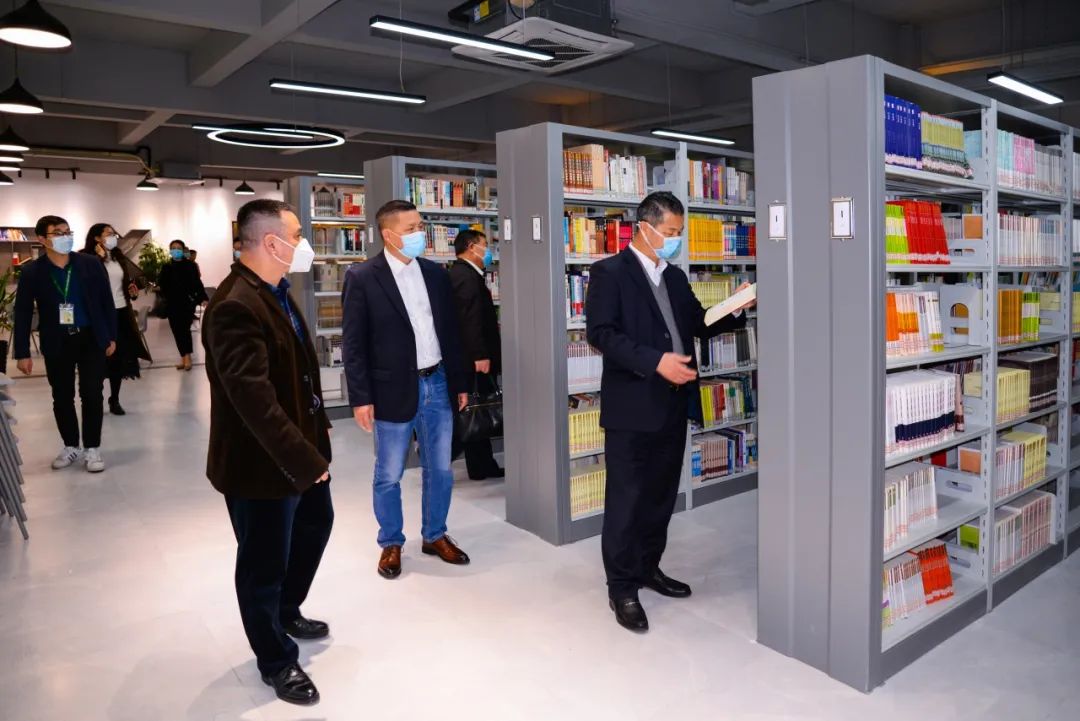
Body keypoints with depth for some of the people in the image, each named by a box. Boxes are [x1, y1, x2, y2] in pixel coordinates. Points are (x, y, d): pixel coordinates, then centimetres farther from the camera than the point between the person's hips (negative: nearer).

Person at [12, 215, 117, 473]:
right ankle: (71, 446, 25)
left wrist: (111, 336, 2)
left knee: (91, 394, 0)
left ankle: (92, 448, 11)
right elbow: (23, 313, -1)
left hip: (91, 338, -1)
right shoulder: (32, 272, -5)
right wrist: (22, 352, -3)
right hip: (56, 342, 1)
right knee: (62, 397, 9)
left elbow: (106, 301, 3)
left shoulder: (91, 265, -3)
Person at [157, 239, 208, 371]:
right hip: (172, 304, 4)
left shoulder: (191, 265, -1)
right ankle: (184, 357, 14)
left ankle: (187, 357, -8)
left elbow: (197, 283, -5)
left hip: (187, 303, -4)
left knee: (185, 329, -12)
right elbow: (162, 285, 11)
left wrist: (203, 298, -14)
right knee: (176, 331, 5)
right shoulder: (167, 267, 8)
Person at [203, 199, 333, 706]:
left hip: (300, 451, 10)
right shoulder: (236, 307, -26)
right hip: (261, 462, -10)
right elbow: (254, 397, -32)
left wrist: (316, 428, 18)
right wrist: (303, 459, -31)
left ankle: (287, 613, 51)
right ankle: (276, 661, 31)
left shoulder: (275, 293, 7)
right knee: (264, 564, 9)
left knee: (315, 525, 27)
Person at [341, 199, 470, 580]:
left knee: (440, 470, 14)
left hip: (437, 384, 5)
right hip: (394, 390, -4)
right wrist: (360, 398, -12)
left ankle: (435, 536, 32)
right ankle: (391, 544, 28)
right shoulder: (362, 277, -8)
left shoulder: (436, 273, 7)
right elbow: (353, 343, -8)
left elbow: (450, 330, 11)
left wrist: (459, 382, 11)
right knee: (389, 476, 9)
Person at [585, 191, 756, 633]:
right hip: (632, 405, -7)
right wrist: (655, 361, -25)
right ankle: (622, 589, 14)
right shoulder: (610, 272, -8)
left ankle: (648, 568, 33)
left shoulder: (675, 277, 15)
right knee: (626, 498, 1)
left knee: (662, 494, 16)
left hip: (672, 404, 7)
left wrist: (740, 310, 0)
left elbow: (700, 324, 17)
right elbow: (600, 333, -18)